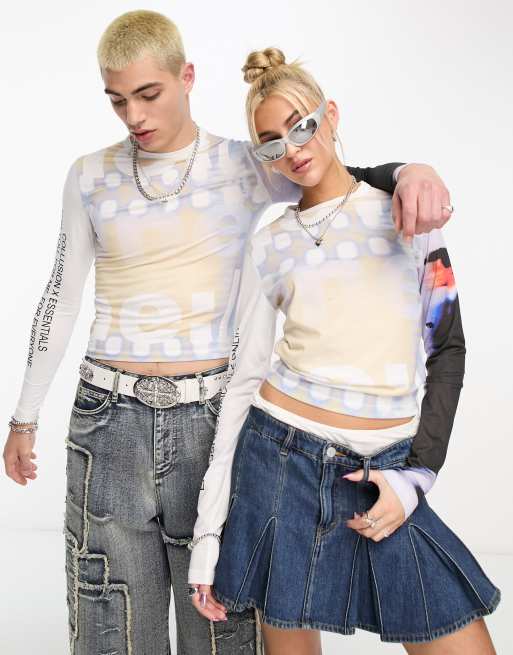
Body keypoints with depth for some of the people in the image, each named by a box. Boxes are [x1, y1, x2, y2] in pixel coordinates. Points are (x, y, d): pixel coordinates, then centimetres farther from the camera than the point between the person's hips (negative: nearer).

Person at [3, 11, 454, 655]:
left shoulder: (244, 166, 0)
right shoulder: (91, 176, 6)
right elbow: (61, 298, 11)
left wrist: (412, 171, -26)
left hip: (210, 416, -1)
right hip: (108, 418, 2)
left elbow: (352, 178, -1)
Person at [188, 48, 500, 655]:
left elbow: (447, 349, 5)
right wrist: (208, 529, 1)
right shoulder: (269, 245, 5)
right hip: (282, 461, 0)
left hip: (383, 473, 0)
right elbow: (243, 379, 4)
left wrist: (416, 475, -5)